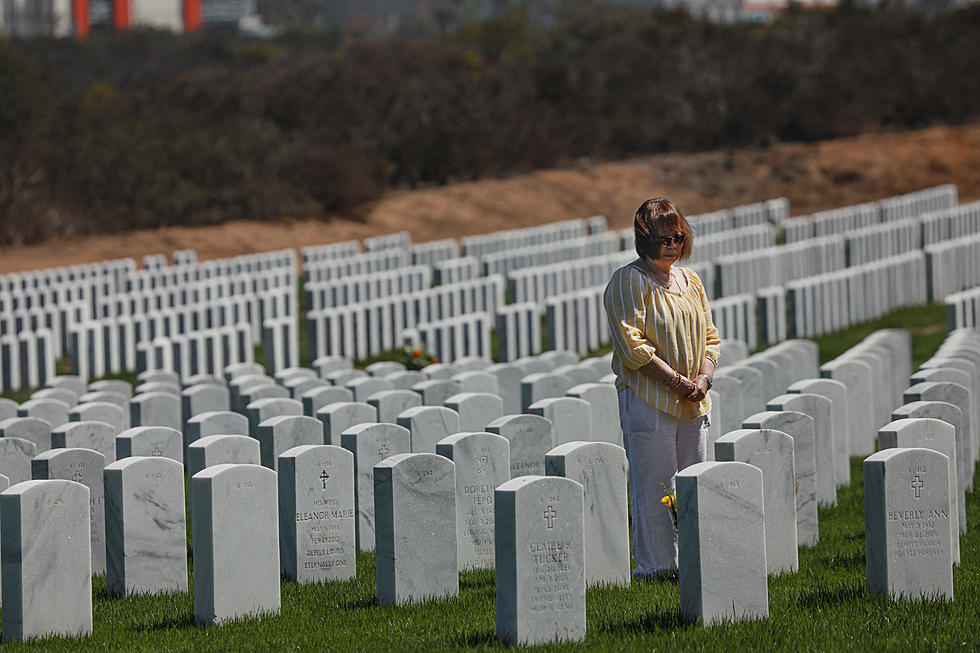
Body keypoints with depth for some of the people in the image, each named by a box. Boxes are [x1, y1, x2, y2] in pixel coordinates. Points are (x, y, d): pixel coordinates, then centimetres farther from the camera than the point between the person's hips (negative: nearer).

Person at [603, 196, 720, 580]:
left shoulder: (690, 281, 16)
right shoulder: (628, 282, -6)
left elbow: (709, 336, 17)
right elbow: (631, 344, -13)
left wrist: (703, 378, -2)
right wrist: (676, 381, -15)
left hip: (693, 403, 7)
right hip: (648, 400, -7)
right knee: (654, 489, -7)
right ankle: (655, 563, -4)